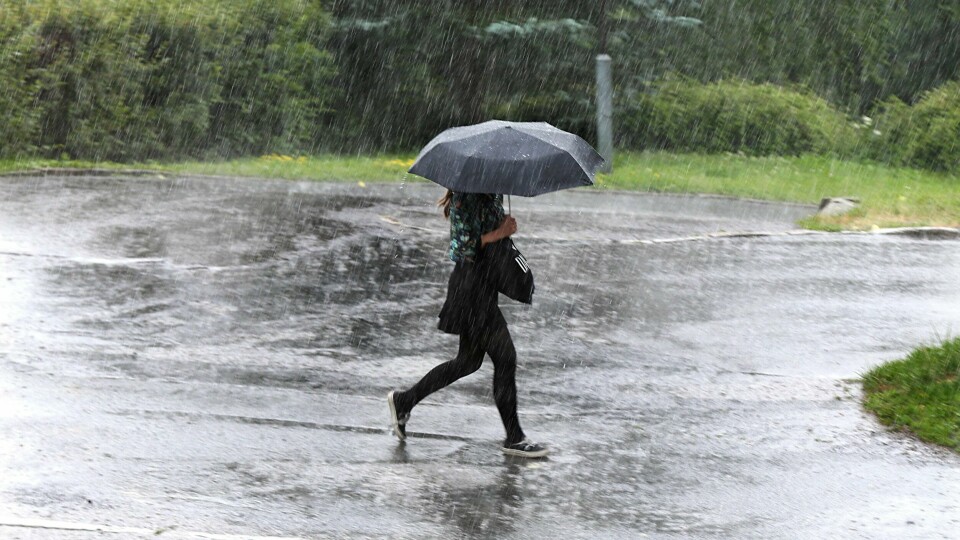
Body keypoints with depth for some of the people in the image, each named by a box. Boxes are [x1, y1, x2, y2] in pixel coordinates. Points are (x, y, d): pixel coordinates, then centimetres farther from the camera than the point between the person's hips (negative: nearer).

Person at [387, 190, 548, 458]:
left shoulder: (491, 194, 11)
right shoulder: (466, 197, -17)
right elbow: (464, 247, -22)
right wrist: (499, 233, -19)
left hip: (484, 285, 10)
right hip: (471, 286, -10)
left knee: (469, 360, 16)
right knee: (505, 357, -4)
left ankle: (404, 400, 26)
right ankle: (514, 438, 6)